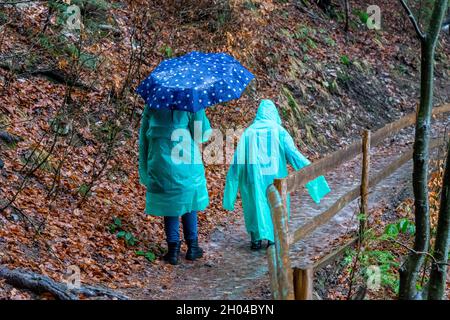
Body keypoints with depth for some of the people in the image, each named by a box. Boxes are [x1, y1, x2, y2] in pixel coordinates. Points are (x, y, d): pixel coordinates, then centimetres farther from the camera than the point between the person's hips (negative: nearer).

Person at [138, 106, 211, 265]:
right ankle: (192, 247, 20)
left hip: (160, 167, 2)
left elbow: (143, 138, 8)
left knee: (170, 208, 12)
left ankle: (173, 248, 9)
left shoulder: (151, 106, 3)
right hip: (187, 168, -2)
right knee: (189, 204, 15)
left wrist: (144, 171, 14)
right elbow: (203, 135, -10)